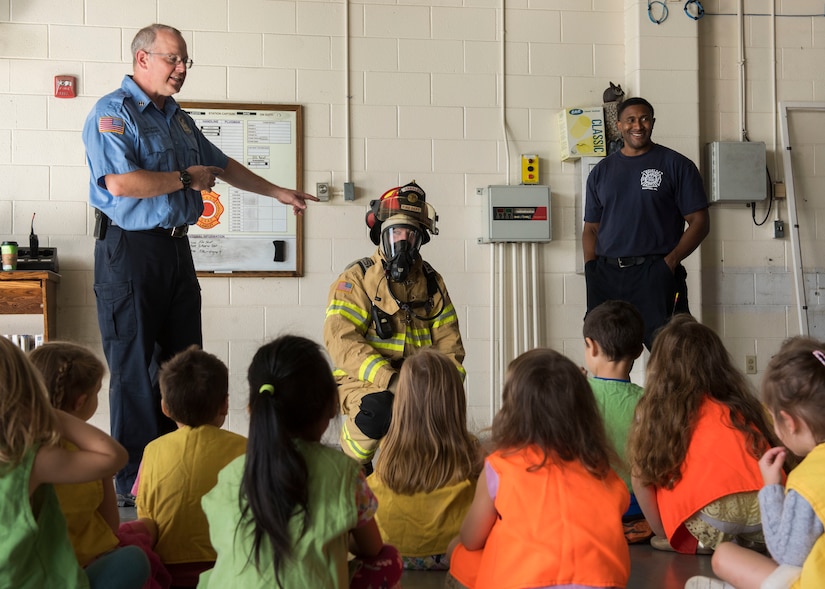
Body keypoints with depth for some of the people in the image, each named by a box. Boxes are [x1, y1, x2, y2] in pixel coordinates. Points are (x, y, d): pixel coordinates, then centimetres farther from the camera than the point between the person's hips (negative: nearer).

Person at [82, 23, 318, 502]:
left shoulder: (179, 119, 19)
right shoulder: (113, 113, -8)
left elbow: (222, 165, 32)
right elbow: (121, 181, -22)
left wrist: (278, 192, 35)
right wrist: (186, 179, -10)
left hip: (176, 249, 8)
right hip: (130, 251, -8)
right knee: (134, 368, -5)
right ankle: (134, 485, 1)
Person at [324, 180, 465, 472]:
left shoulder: (431, 281, 13)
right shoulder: (357, 279, -3)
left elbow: (448, 342, 14)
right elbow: (340, 339, -16)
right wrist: (390, 380, -27)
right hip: (365, 382, -4)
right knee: (379, 410, -37)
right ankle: (352, 461, -4)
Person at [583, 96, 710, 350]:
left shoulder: (676, 165, 4)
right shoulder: (602, 171, 17)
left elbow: (699, 222, 0)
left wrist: (671, 261, -12)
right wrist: (591, 267, 1)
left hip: (656, 274, -4)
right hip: (607, 276, 4)